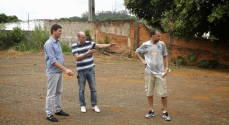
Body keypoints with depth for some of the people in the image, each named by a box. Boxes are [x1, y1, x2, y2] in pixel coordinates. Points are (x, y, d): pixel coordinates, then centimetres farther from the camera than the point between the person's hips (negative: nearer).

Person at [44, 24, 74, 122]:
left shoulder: (57, 42, 11)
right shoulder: (49, 44, -18)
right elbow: (53, 60, -24)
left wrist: (64, 69, 16)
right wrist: (65, 69, -27)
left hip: (59, 72, 9)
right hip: (53, 72, -9)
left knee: (58, 92, 17)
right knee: (51, 94, -2)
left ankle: (58, 110, 29)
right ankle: (49, 114, 6)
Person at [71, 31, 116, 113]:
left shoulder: (89, 43, 1)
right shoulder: (74, 46, -7)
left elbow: (100, 46, -4)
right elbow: (77, 58, -18)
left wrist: (109, 45, -20)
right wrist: (88, 53, -28)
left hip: (90, 70, 3)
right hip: (81, 71, -2)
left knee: (93, 88, 6)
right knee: (81, 90, 7)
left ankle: (94, 105, 16)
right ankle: (83, 106, 19)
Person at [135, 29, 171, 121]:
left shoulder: (161, 44, -2)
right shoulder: (146, 45, -4)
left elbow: (165, 56, 8)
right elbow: (137, 52, 12)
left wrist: (167, 68, 1)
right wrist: (142, 60, -1)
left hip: (160, 72, 0)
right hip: (149, 72, 1)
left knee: (163, 93, -1)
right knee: (149, 92, 9)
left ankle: (165, 112, 10)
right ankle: (151, 111, 23)